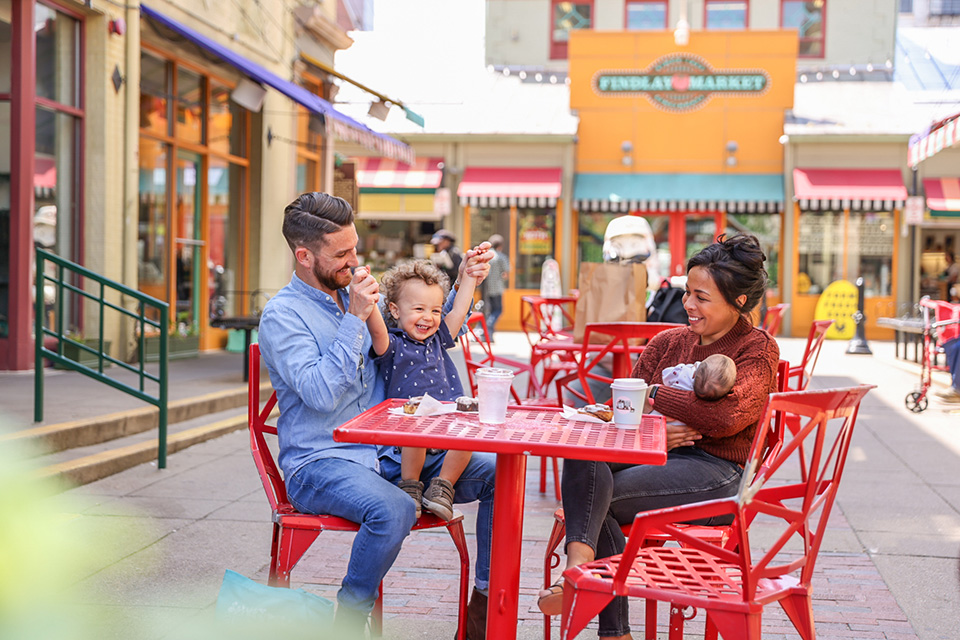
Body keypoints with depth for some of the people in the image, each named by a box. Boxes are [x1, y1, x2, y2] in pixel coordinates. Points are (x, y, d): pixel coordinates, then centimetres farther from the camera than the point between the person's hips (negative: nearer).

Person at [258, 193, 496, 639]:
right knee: (393, 510, -37)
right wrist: (355, 319, -19)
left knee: (500, 473, -9)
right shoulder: (282, 314, -6)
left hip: (389, 455, 6)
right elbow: (321, 394, -20)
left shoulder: (358, 296, 13)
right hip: (320, 464, -6)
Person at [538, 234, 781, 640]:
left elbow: (728, 415, -18)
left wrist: (656, 395, -8)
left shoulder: (757, 349, 1)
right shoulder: (667, 342, 18)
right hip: (655, 455, 6)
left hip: (715, 472, -5)